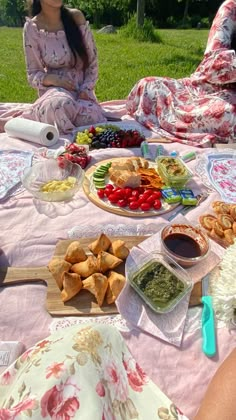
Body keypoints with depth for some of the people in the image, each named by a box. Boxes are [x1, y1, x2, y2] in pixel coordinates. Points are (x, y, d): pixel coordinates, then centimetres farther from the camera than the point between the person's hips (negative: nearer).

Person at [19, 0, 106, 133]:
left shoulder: (76, 17, 0)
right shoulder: (32, 28, -5)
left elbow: (92, 60, 4)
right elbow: (33, 75, -2)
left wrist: (86, 89, -11)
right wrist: (51, 79, -23)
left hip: (82, 89, 3)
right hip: (55, 89, -3)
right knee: (61, 104, -40)